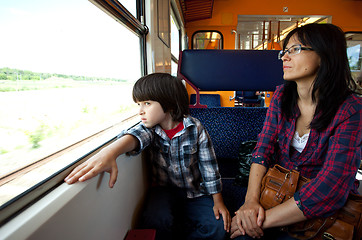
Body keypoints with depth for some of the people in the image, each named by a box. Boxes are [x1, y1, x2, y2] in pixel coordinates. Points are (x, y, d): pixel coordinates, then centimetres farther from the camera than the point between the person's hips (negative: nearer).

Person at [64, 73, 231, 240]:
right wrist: (110, 151, -56)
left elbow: (208, 165, -8)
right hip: (164, 188, 1)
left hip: (195, 191, 0)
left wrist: (218, 201, -5)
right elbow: (136, 135, -33)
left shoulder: (195, 128, -14)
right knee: (156, 220, -28)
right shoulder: (149, 128, -9)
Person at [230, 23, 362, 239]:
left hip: (322, 213, -3)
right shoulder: (282, 96, -3)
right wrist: (251, 200, -20)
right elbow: (263, 148, -7)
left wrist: (264, 220, -25)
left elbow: (331, 188, -24)